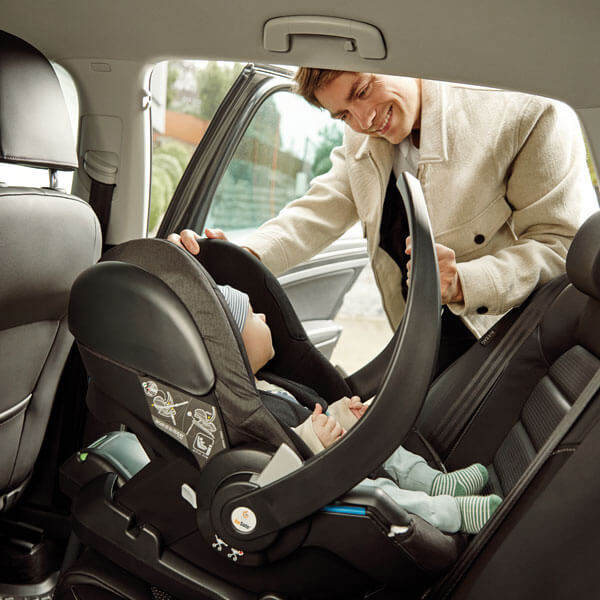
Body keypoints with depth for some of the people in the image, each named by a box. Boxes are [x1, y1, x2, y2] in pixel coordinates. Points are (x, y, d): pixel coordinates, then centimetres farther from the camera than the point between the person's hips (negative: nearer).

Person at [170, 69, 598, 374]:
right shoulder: (361, 145, 5)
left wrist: (463, 282, -33)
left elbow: (565, 243, -16)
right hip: (430, 348, 5)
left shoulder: (528, 117, -17)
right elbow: (317, 216, 1)